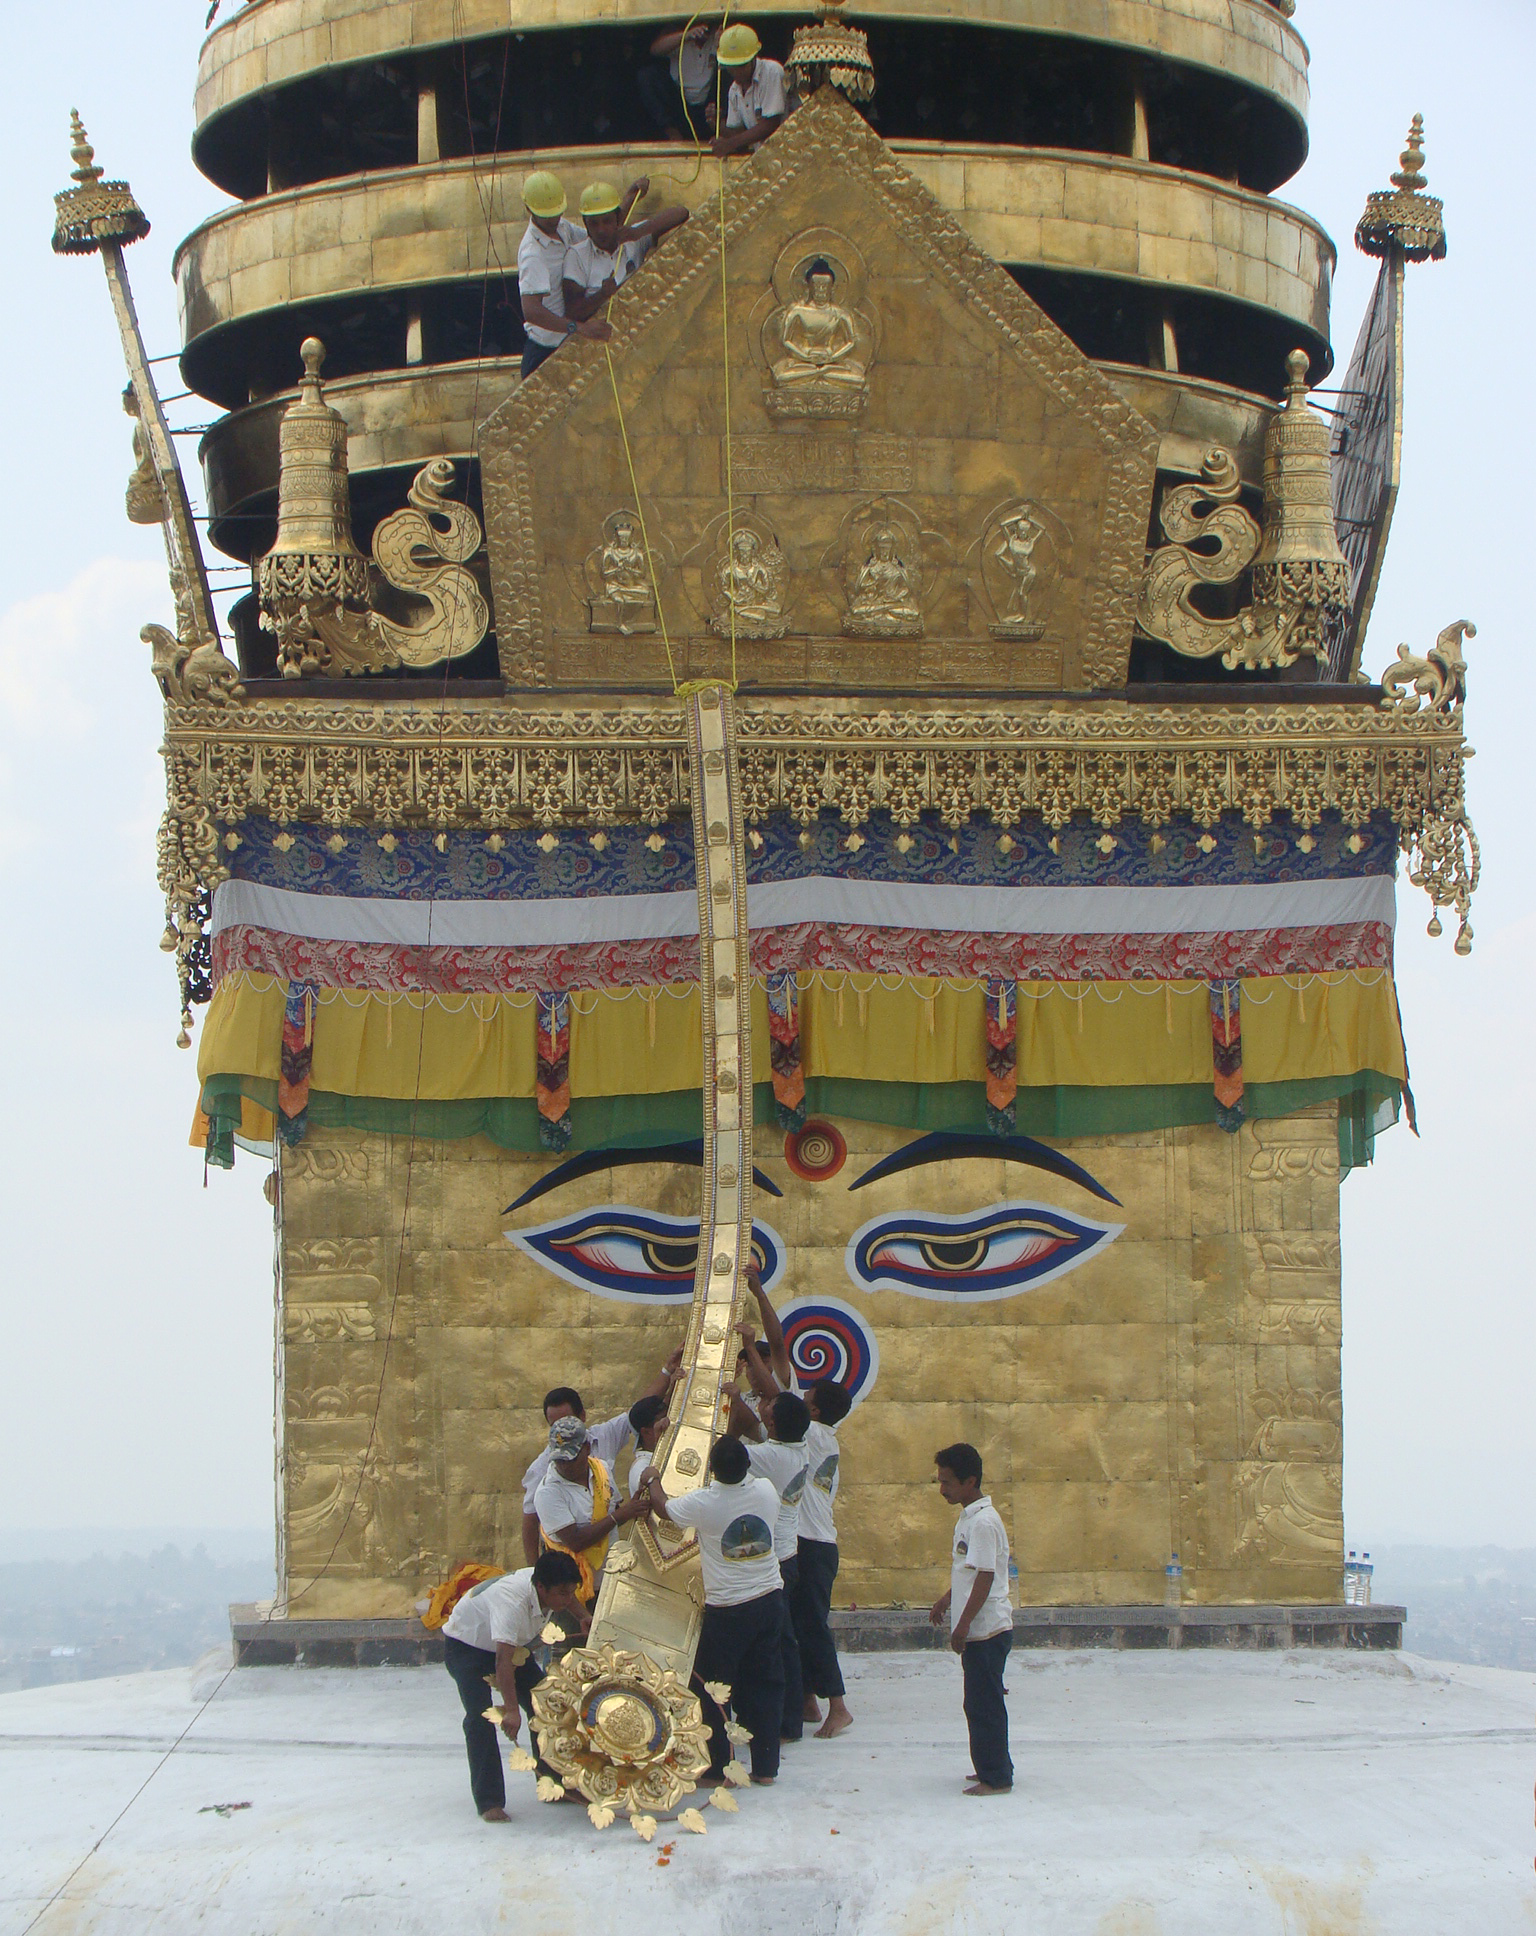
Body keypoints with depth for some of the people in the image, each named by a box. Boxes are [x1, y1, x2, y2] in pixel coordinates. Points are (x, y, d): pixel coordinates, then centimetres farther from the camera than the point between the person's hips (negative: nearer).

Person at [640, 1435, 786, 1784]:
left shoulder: (703, 1503, -17)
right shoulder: (766, 1491, -6)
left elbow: (664, 1509, 3)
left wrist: (653, 1481, 22)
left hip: (727, 1611, -5)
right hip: (770, 1600, 5)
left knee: (710, 1687, 8)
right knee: (765, 1683, 13)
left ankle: (717, 1768, 11)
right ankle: (765, 1766, 17)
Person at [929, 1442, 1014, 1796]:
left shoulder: (983, 1522, -18)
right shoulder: (969, 1517, 13)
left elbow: (985, 1576, -22)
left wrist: (963, 1624, -22)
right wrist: (947, 1599, 30)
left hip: (986, 1630, -10)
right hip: (978, 1631, 10)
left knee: (984, 1704, -3)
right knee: (980, 1703, 16)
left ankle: (995, 1776, 3)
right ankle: (993, 1768, 25)